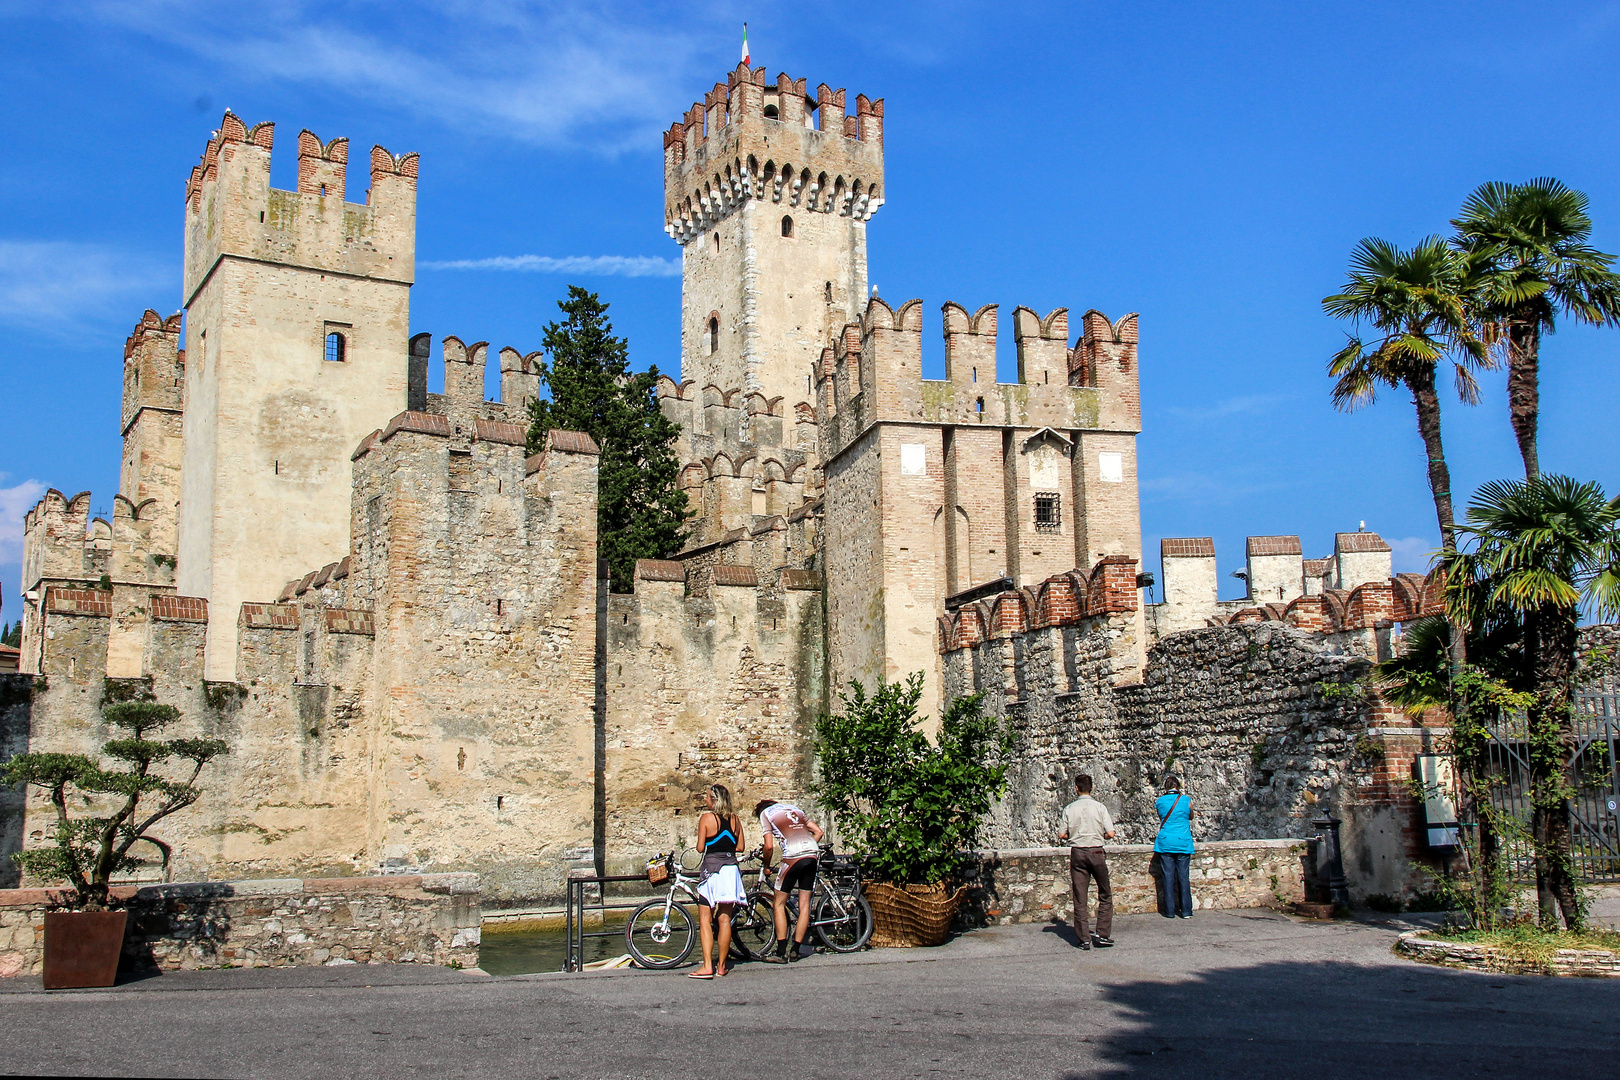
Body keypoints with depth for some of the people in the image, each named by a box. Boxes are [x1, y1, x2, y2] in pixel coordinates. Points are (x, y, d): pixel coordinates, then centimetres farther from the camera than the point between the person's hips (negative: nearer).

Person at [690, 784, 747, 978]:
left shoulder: (706, 818, -6)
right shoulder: (735, 819, 7)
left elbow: (700, 847, -6)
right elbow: (740, 846, 11)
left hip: (711, 869, -5)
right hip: (731, 869, 5)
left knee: (705, 920, -1)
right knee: (725, 919, 9)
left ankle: (707, 967, -10)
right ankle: (721, 965, 12)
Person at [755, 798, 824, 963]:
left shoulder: (765, 813, 12)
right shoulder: (793, 808, 27)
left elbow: (769, 846, 1)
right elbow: (818, 832, 21)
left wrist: (766, 866, 16)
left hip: (792, 857, -5)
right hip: (812, 854, 5)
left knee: (779, 903, 7)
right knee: (804, 904, 10)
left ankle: (781, 952, 4)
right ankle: (795, 951, 12)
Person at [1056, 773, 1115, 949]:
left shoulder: (1069, 809, -1)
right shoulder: (1099, 807, -4)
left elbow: (1062, 835, -2)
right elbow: (1110, 834, -8)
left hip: (1077, 853, 1)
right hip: (1096, 852, -1)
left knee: (1080, 898, 5)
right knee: (1105, 895, 12)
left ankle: (1083, 939, 5)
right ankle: (1103, 935, 7)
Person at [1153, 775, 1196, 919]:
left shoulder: (1160, 801, 2)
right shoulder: (1186, 800, -1)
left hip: (1165, 842, 0)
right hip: (1183, 843, 0)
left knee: (1168, 876, 3)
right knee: (1184, 877, 3)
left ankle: (1170, 911, 3)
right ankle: (1186, 911, 5)